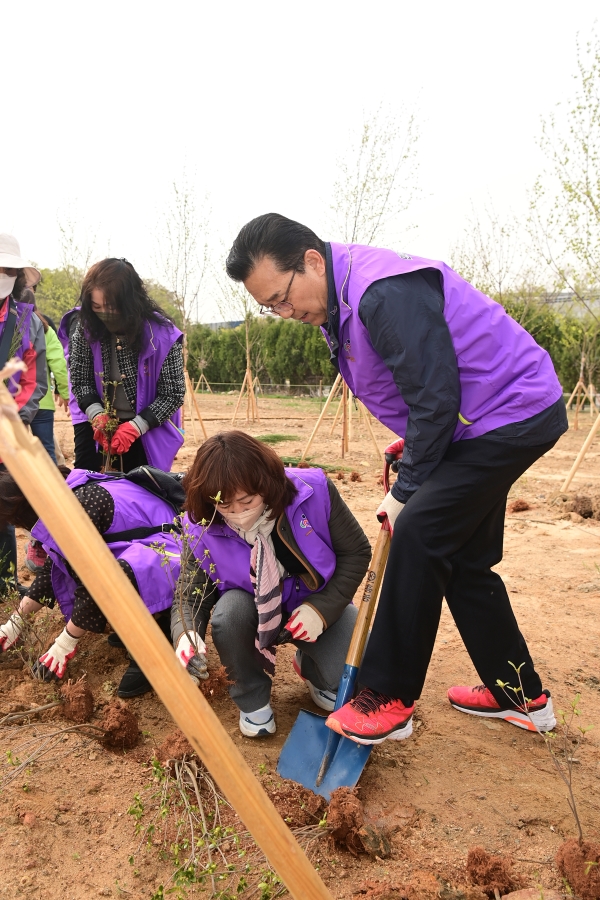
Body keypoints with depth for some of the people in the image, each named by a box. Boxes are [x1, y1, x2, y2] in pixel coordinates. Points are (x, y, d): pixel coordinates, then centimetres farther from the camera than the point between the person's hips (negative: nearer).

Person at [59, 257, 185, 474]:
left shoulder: (162, 335, -21)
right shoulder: (85, 327, -12)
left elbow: (173, 395, -16)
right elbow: (80, 380, -4)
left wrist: (135, 426, -26)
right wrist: (97, 415, -22)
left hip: (147, 429, -2)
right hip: (95, 423, 2)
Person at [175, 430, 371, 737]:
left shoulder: (313, 491, -26)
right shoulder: (203, 528, -23)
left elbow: (356, 552, -13)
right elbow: (190, 597, -17)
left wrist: (321, 608, -23)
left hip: (319, 605, 0)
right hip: (253, 609, 1)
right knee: (229, 613, -34)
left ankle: (310, 666, 18)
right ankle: (252, 698, -2)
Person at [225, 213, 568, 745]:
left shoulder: (387, 293, -27)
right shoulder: (339, 302, 5)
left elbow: (435, 401, -25)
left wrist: (407, 491, -14)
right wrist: (411, 484, 10)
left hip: (514, 415, -10)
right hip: (484, 424, 10)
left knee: (417, 535, -16)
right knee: (462, 559, 11)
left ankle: (390, 699, -4)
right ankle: (519, 695, 25)